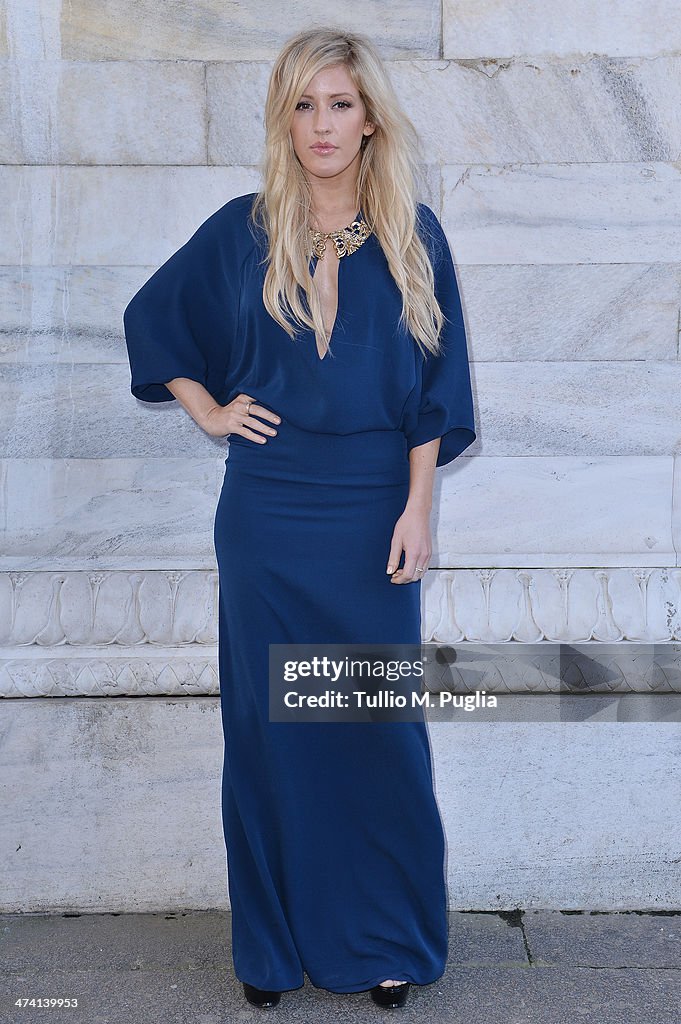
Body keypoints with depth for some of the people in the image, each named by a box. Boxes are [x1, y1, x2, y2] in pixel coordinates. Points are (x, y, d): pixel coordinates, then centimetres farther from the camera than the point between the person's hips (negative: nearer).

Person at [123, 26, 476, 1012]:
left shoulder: (413, 236, 2)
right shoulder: (242, 231, 3)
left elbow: (433, 387, 1)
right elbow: (152, 317, 16)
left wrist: (417, 510, -6)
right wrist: (207, 410, 5)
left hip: (372, 515, 0)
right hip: (267, 516, 1)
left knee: (379, 724, 5)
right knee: (270, 723, 7)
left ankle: (389, 938, 23)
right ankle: (277, 940, 23)